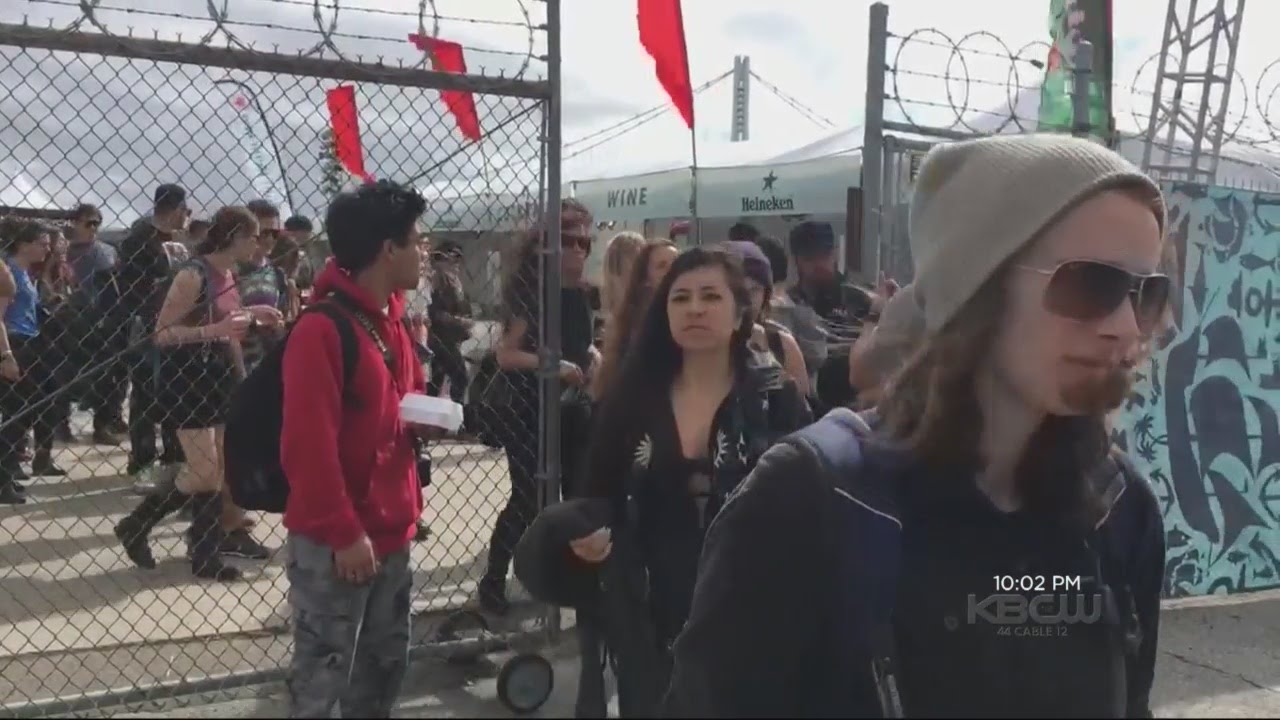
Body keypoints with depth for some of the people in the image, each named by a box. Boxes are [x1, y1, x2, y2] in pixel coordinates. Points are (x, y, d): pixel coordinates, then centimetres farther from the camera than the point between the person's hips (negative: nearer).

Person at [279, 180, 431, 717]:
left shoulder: (393, 322, 10)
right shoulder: (320, 331, -18)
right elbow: (309, 447, -20)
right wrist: (343, 533, -19)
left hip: (391, 532, 9)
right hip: (335, 541, -9)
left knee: (384, 668, 19)